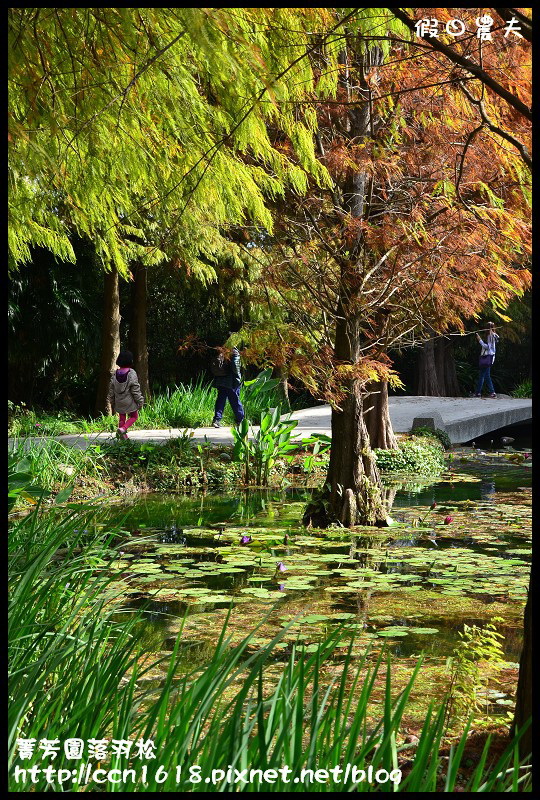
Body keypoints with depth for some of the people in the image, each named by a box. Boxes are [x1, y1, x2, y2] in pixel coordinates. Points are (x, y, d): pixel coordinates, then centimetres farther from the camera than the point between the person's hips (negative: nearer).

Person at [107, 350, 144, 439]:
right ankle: (123, 429, -11)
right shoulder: (131, 374, -16)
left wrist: (112, 402, 18)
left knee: (121, 418, 17)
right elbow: (135, 389, -14)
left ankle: (123, 436, 18)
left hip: (119, 402, 4)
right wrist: (140, 401, -5)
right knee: (134, 416, 12)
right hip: (130, 401, -4)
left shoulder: (115, 374, -2)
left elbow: (111, 389, 6)